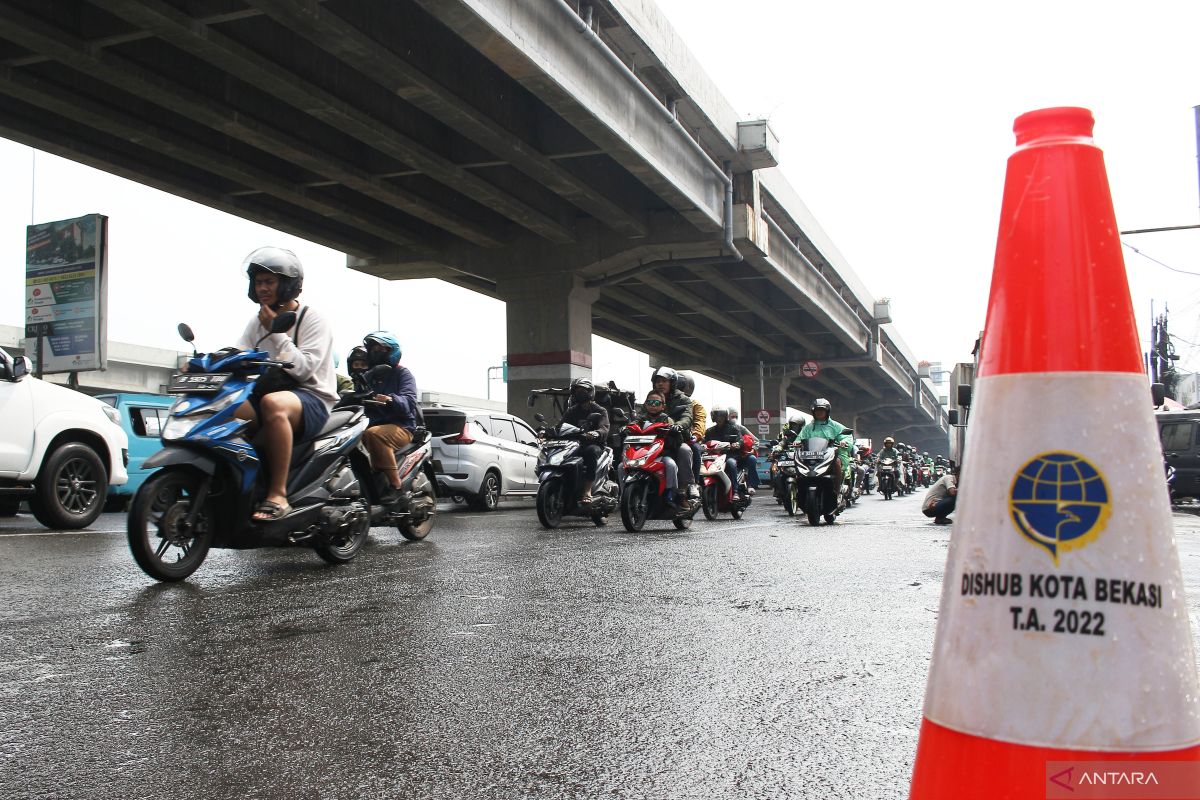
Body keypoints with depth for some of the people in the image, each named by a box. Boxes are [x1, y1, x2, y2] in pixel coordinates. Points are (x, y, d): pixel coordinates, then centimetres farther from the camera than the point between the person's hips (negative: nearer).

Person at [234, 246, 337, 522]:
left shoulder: (313, 320, -3)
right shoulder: (257, 322, 18)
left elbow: (304, 369, -16)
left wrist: (276, 331, -17)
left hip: (312, 398, -6)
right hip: (267, 390, 6)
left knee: (273, 403, -41)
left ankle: (278, 494, -38)